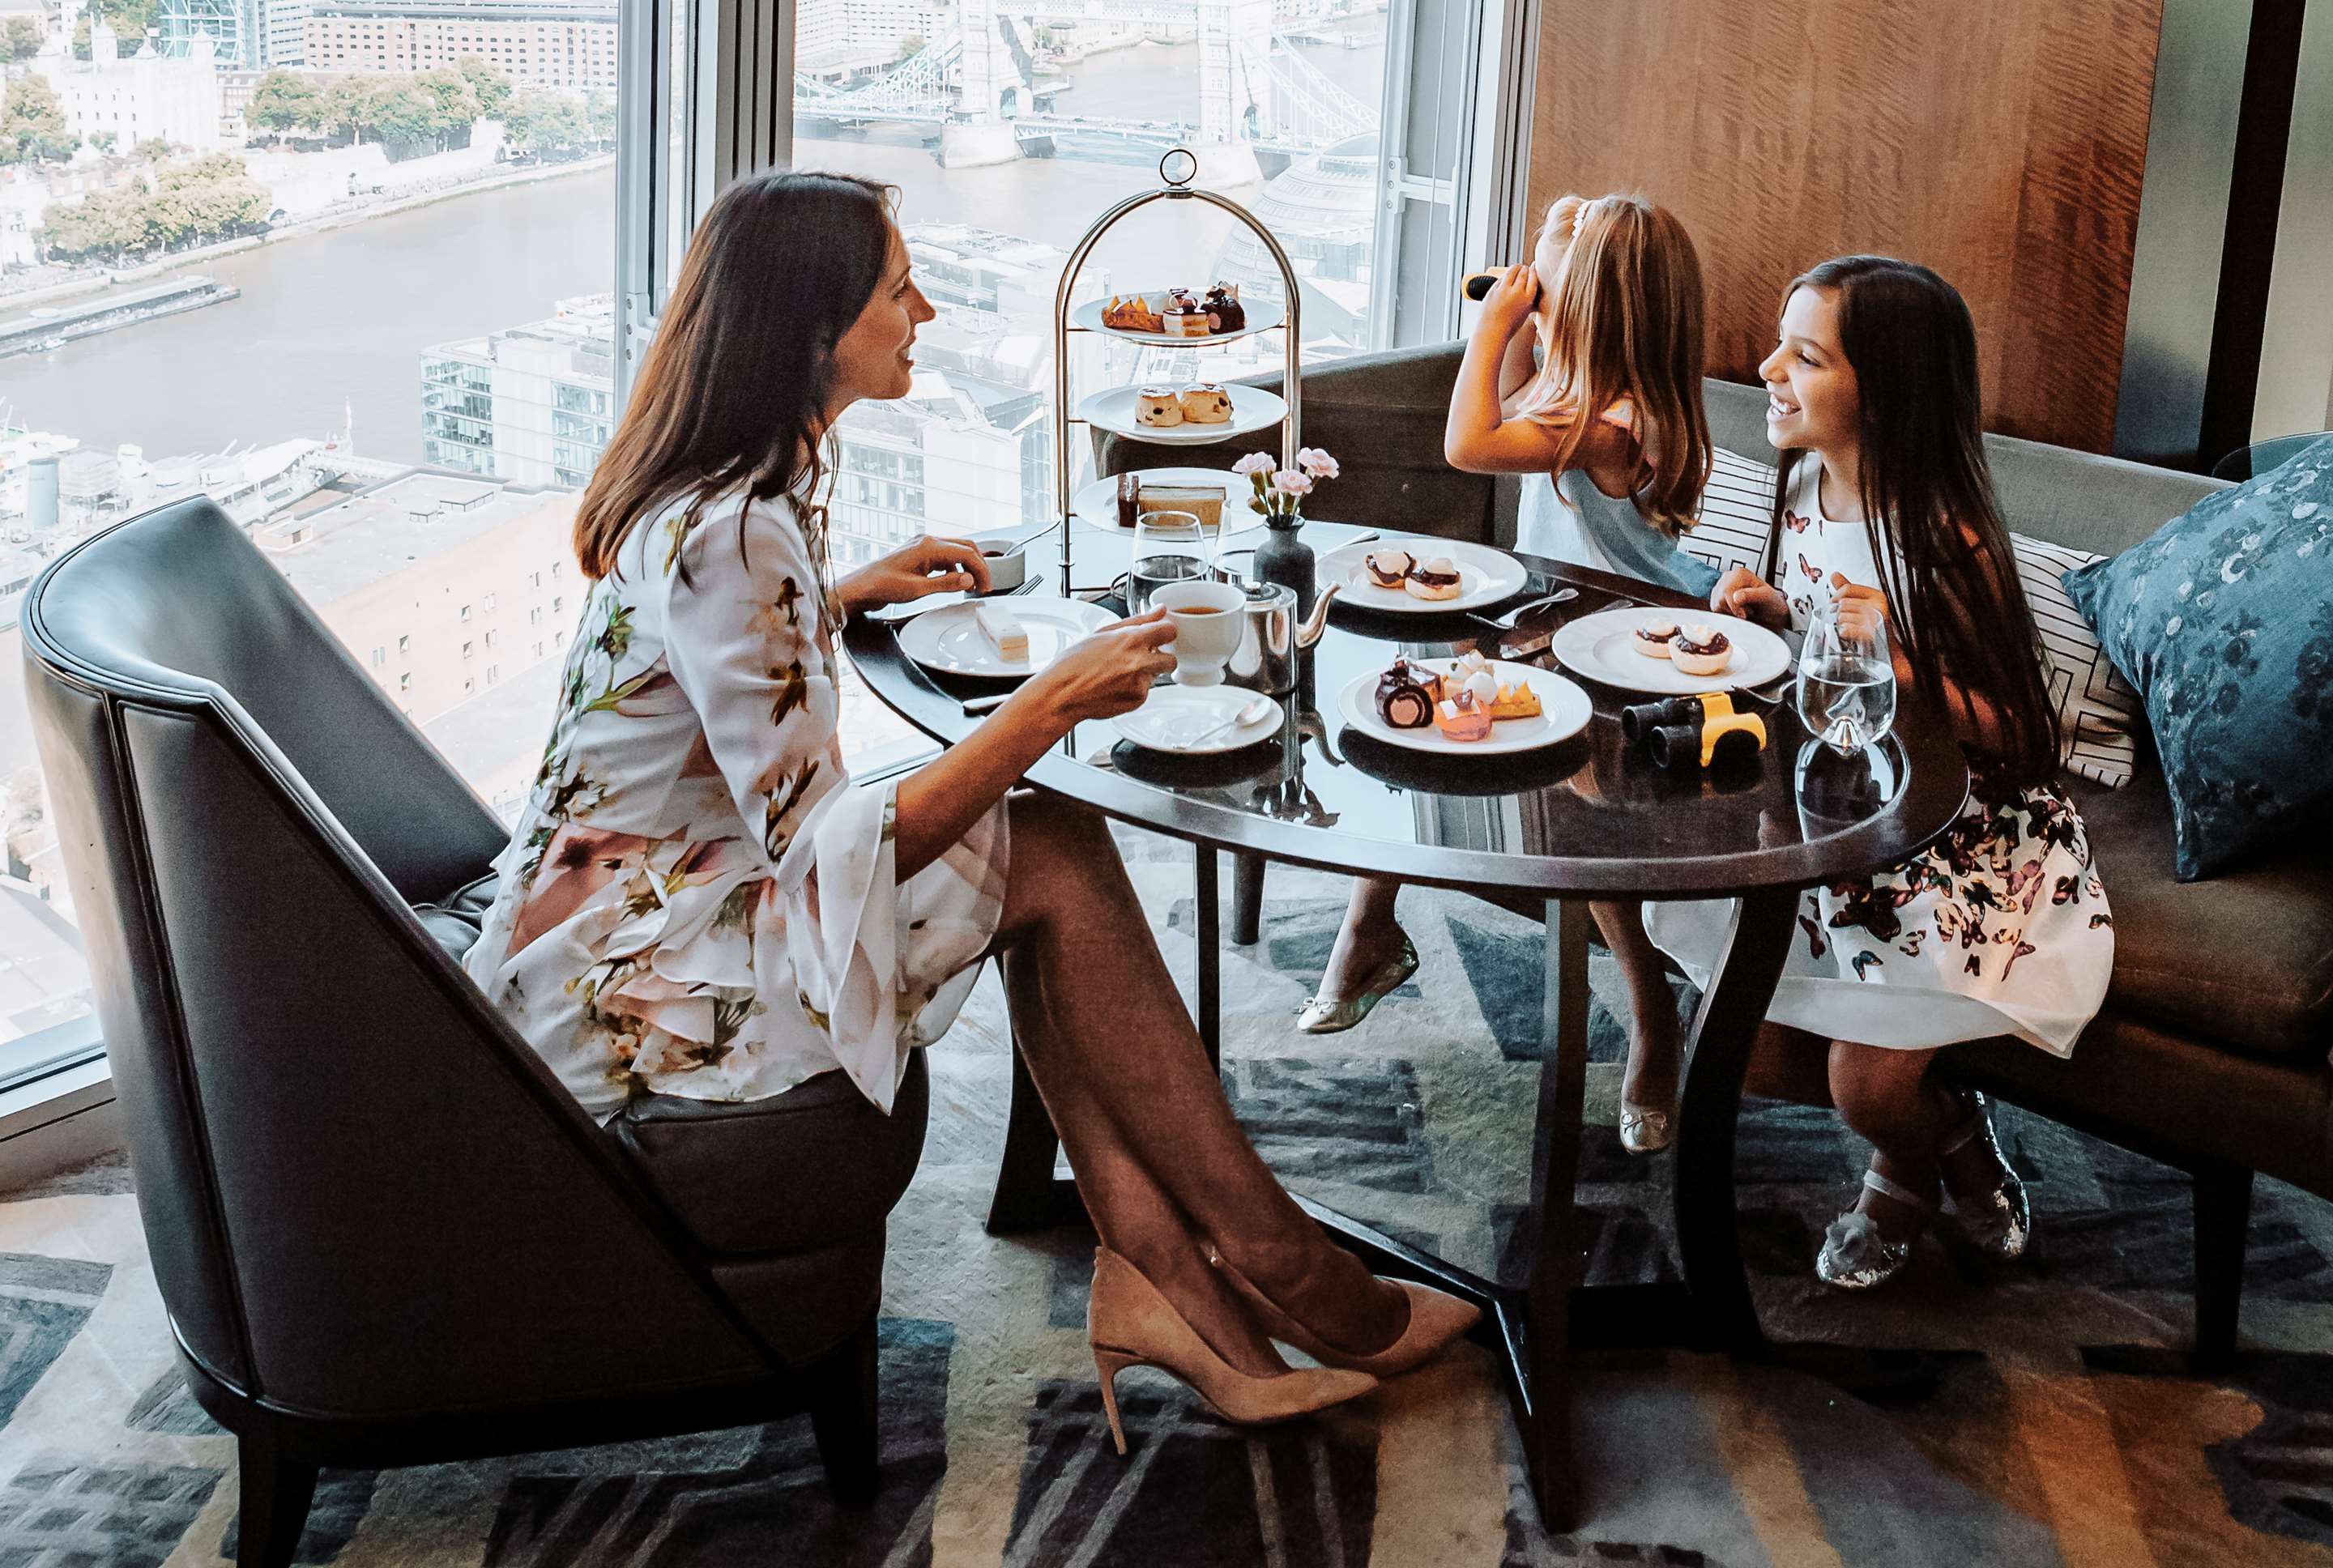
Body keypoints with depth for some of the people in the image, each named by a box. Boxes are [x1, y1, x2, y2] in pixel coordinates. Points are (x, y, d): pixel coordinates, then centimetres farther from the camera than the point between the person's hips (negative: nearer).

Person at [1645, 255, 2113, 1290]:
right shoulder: (1806, 484, -1)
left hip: (1959, 843, -7)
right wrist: (1770, 615, -5)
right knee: (1763, 1054, 2)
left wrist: (1900, 664, -33)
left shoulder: (1946, 541, -23)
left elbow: (2011, 732, -20)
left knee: (1867, 1081, -13)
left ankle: (1913, 1171, 26)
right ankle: (1947, 1135, 30)